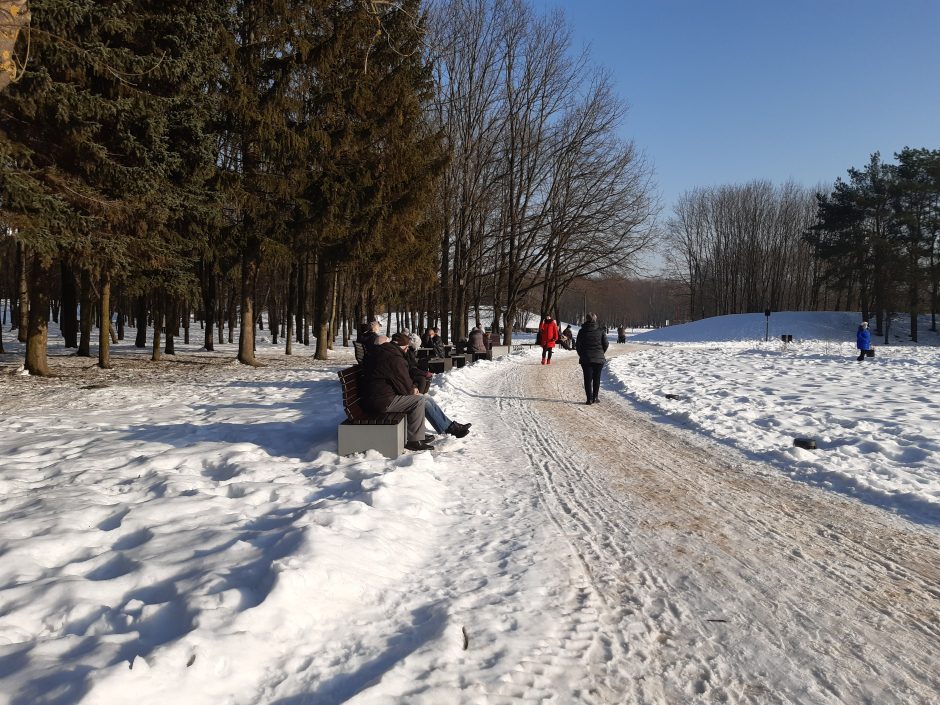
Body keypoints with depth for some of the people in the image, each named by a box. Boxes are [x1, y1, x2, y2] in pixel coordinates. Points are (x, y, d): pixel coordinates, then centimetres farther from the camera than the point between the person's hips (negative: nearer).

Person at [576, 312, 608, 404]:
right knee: (596, 378, 12)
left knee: (588, 379, 2)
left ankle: (589, 399, -5)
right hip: (599, 358, 1)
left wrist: (581, 355, 14)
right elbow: (605, 344, 0)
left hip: (586, 359, -1)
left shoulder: (582, 331, -2)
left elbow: (578, 345, 0)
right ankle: (595, 398, 12)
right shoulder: (600, 330, -1)